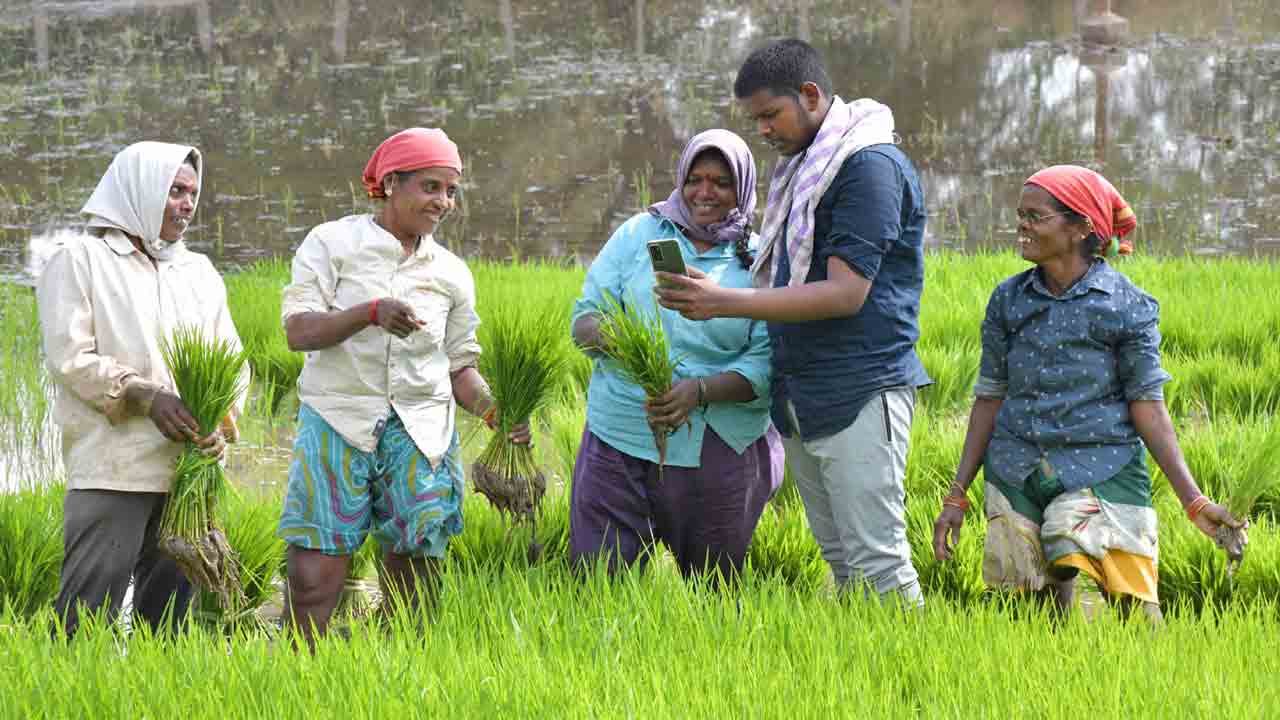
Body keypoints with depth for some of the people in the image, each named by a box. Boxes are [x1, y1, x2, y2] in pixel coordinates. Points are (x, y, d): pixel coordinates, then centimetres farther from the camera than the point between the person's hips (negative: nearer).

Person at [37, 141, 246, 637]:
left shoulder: (199, 271, 19)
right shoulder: (80, 260, 2)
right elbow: (70, 356, -8)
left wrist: (220, 419, -6)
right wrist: (144, 396, -18)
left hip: (189, 468, 6)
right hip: (112, 467, -6)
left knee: (169, 611, 8)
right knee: (88, 613, -10)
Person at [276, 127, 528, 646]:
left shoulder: (452, 273, 13)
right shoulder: (332, 243, 2)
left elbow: (459, 366, 16)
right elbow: (298, 330, -8)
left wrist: (494, 411, -4)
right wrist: (370, 311, -24)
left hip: (421, 433, 4)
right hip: (337, 423, -4)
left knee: (413, 593, 3)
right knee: (312, 583, -10)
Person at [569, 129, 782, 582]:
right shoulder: (639, 234, 8)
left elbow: (766, 364, -5)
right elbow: (585, 316, 6)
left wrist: (701, 391, -22)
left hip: (718, 450, -1)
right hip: (619, 440, 1)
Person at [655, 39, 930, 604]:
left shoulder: (870, 165, -13)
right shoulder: (802, 167, 17)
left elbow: (845, 293, -20)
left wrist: (725, 303, -22)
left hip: (859, 393, -9)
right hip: (800, 400, 9)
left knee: (876, 559, -10)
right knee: (839, 557, 11)